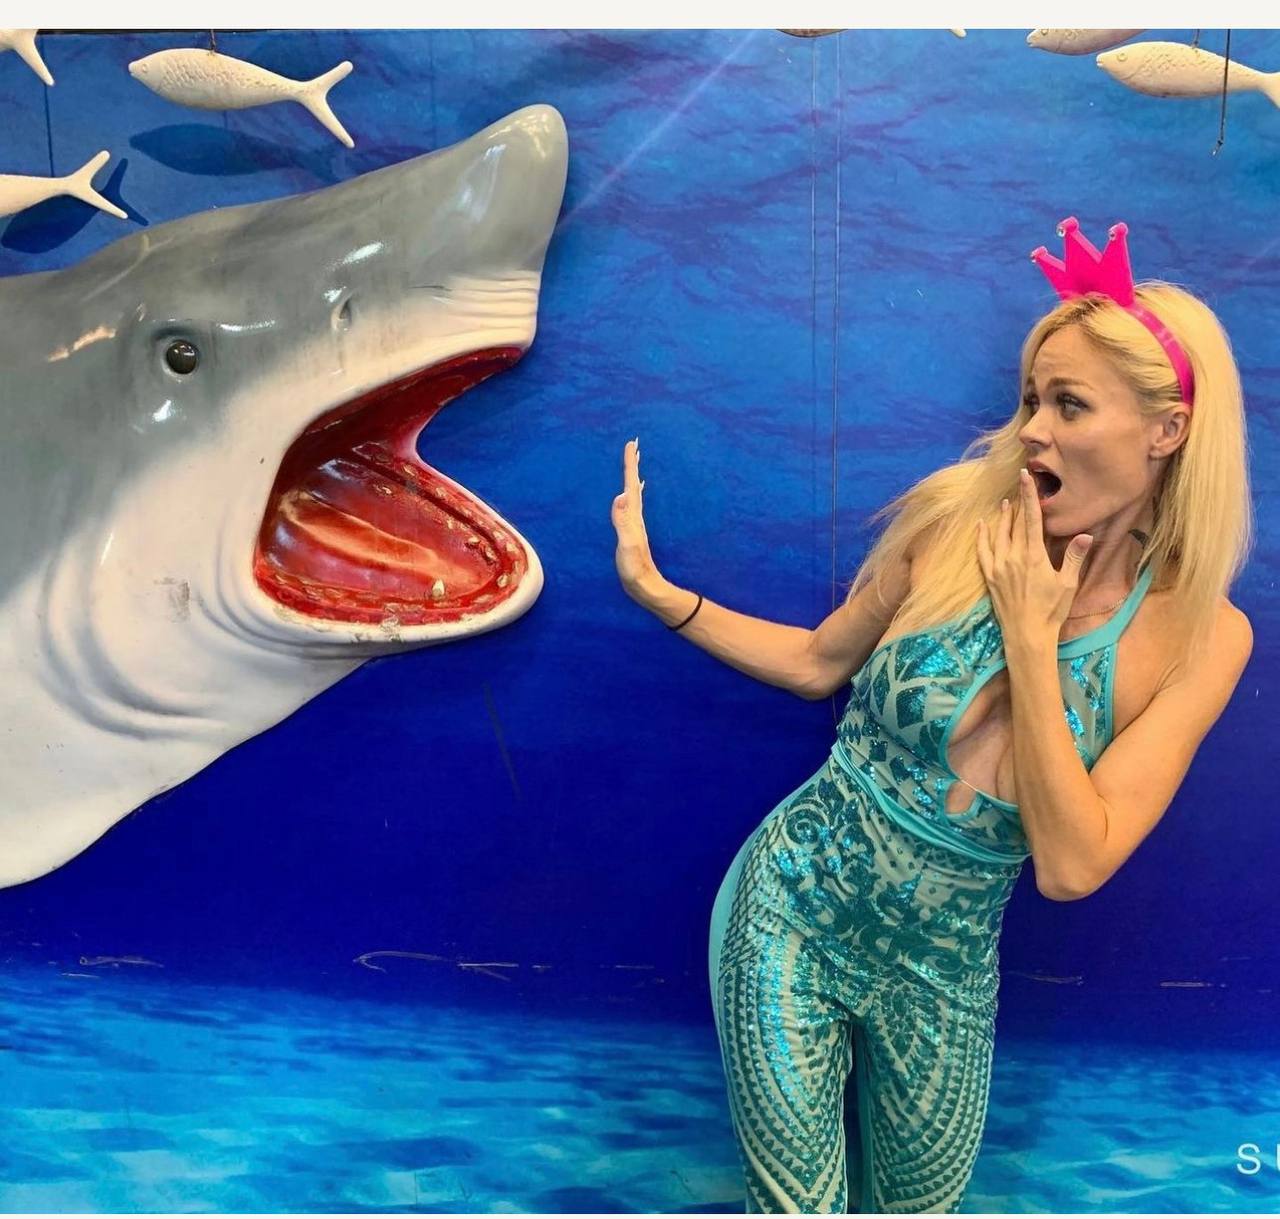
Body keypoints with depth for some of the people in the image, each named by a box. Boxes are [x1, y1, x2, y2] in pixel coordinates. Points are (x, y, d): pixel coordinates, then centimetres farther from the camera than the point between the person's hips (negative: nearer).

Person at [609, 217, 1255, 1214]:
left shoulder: (1201, 637, -13)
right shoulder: (956, 516, -13)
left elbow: (1070, 867, -20)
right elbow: (819, 663, 1)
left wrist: (1029, 634, -23)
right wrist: (656, 591, -8)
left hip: (940, 972, 1)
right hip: (792, 913, -1)